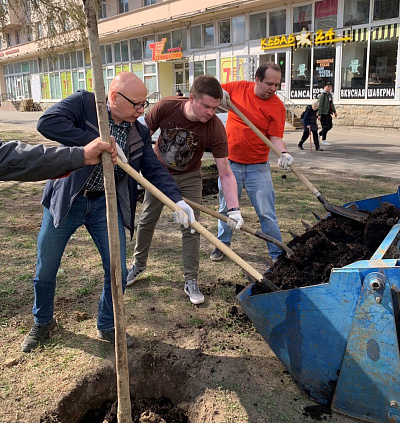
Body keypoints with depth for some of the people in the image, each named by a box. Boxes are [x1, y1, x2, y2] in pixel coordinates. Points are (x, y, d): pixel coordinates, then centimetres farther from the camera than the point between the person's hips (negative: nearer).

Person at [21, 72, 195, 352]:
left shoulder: (139, 133, 2)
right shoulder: (84, 103, -11)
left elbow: (155, 171, -3)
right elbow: (47, 123, -27)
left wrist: (177, 200, -19)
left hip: (106, 205, 3)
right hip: (65, 201, -2)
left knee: (117, 272, 3)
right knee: (45, 271, 11)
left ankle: (107, 327, 29)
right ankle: (43, 322, 40)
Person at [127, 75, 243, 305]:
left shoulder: (215, 129, -29)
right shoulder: (166, 107, -29)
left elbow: (226, 174, -28)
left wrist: (234, 209, -37)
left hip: (189, 178, -1)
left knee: (191, 228, -4)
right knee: (146, 221, 13)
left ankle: (191, 281, 11)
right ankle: (139, 264, 36)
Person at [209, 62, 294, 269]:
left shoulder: (277, 106, -8)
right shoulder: (238, 87, -1)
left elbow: (275, 137, -11)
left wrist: (283, 153, -31)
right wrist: (220, 93, -10)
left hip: (258, 167, -2)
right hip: (230, 163, 2)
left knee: (266, 213, 0)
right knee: (226, 209, 15)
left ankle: (277, 254, 13)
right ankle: (222, 245, 34)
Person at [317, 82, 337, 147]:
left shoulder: (330, 95, 16)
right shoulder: (322, 95, -11)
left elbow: (332, 104, 26)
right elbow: (319, 105, -16)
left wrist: (334, 111, 22)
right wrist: (319, 114, -20)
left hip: (328, 113, 9)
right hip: (323, 114, -9)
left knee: (330, 126, 12)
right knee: (325, 127, -5)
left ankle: (319, 134, 27)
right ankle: (324, 141, 4)